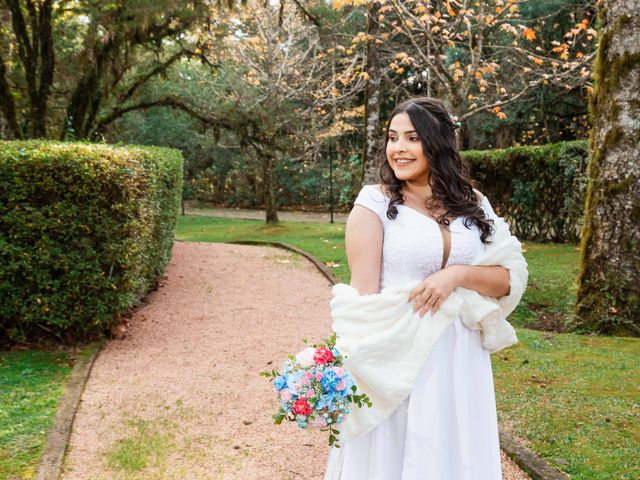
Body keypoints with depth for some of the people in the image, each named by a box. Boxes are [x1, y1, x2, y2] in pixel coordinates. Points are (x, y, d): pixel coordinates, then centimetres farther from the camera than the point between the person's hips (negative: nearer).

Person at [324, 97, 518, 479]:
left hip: (459, 359, 4)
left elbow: (506, 280, 4)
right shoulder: (375, 202, -7)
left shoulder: (474, 205, 6)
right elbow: (364, 292, -12)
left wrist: (458, 275, -14)